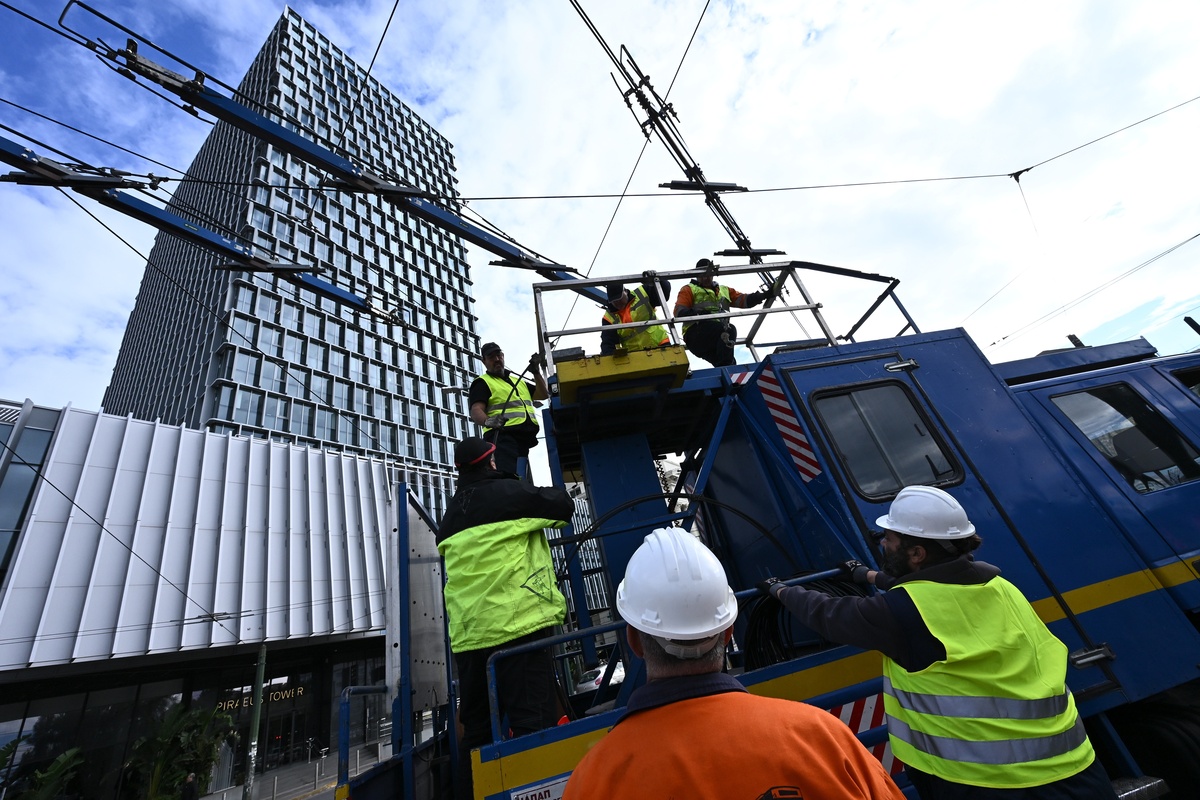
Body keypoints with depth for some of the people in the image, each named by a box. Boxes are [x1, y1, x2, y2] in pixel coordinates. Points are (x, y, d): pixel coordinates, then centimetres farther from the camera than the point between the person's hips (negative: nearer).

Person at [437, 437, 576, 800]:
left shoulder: (450, 517, 16)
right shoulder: (510, 492, -5)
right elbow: (565, 506, -1)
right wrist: (550, 495, 21)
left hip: (467, 635, 7)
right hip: (517, 624, -7)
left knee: (476, 726, 17)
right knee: (533, 720, -3)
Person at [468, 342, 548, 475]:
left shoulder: (518, 380, 29)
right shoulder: (482, 383, 6)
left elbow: (544, 394, 26)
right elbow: (476, 411, -10)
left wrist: (536, 372, 13)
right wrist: (487, 421, -32)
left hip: (525, 438, 7)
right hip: (502, 436, -7)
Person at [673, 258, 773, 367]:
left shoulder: (724, 290, 34)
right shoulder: (689, 289, 19)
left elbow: (744, 300, 22)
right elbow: (679, 312, 2)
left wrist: (766, 294, 4)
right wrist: (698, 313, -19)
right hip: (697, 332, -6)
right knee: (729, 329, -32)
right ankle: (726, 370, -45)